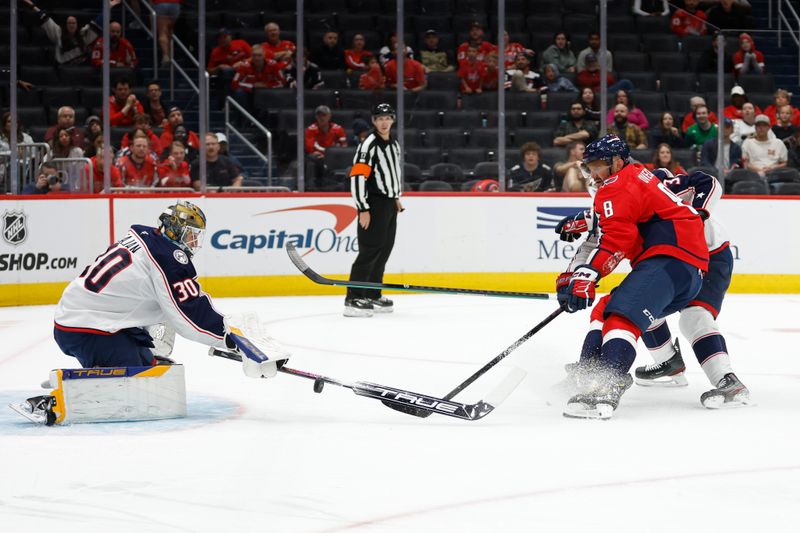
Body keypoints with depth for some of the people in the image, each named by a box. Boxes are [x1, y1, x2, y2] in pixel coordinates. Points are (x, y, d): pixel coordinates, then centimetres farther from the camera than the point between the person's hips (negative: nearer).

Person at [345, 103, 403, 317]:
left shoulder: (394, 144, 14)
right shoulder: (369, 145, -15)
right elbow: (357, 176, -20)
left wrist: (397, 197, 25)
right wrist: (363, 209, -22)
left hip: (389, 204, 9)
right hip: (374, 205, -9)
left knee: (384, 250, 11)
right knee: (370, 250, -13)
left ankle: (373, 295, 20)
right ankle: (353, 300, -15)